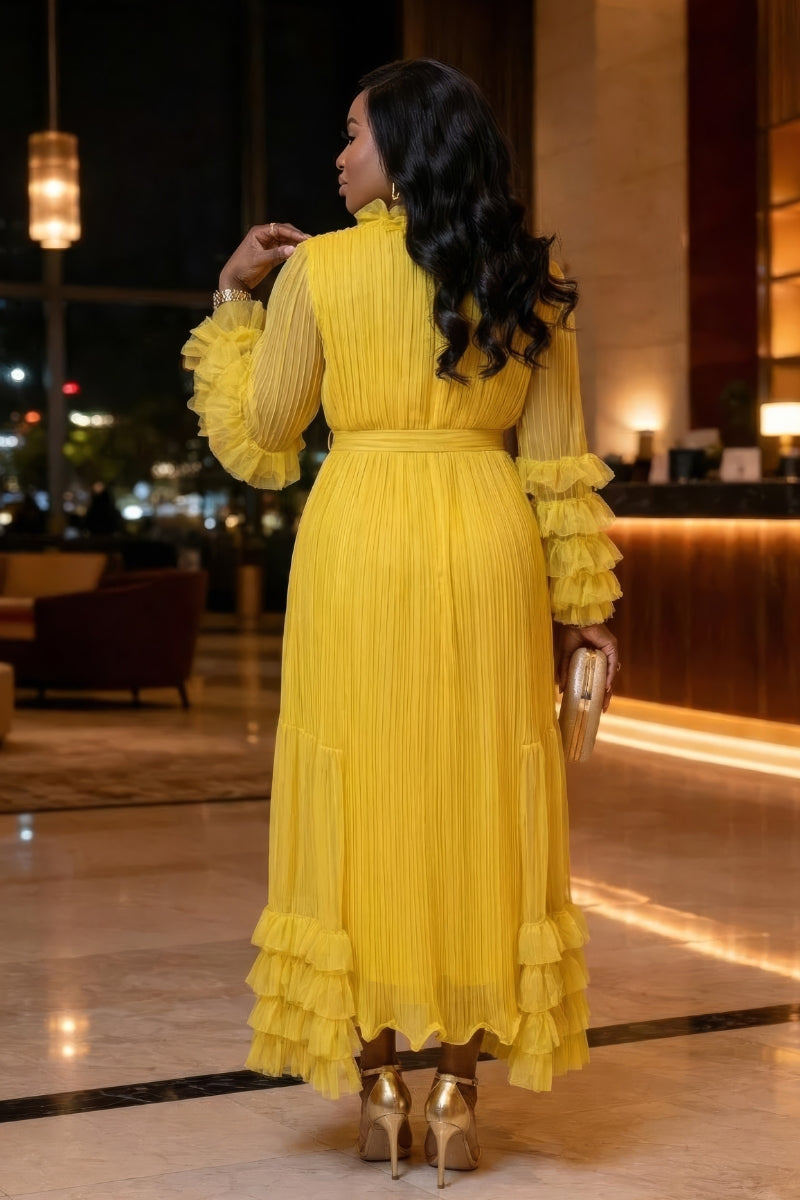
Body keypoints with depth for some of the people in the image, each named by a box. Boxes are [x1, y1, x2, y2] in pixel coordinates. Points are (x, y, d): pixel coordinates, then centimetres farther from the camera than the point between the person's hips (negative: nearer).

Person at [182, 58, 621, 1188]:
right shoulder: (529, 277, 6)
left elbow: (260, 436, 7)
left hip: (358, 541, -2)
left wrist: (232, 298, 17)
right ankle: (458, 1091, 9)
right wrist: (580, 602, 11)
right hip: (488, 543, 2)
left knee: (364, 799, 6)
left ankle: (378, 1082, 10)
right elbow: (560, 461, 6)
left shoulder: (316, 268, -1)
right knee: (479, 806, 6)